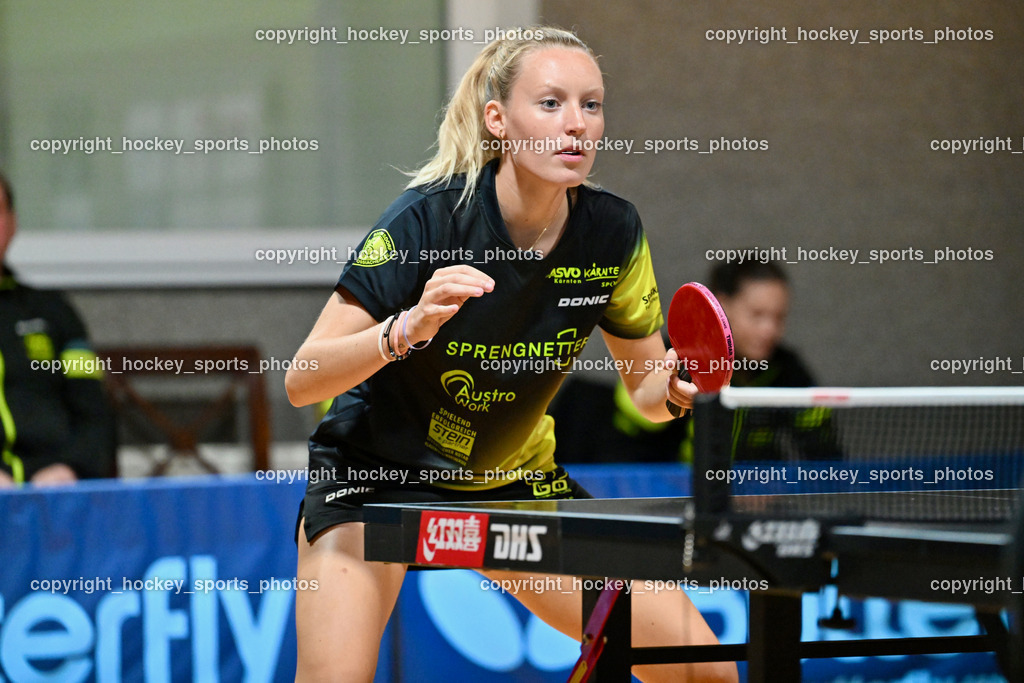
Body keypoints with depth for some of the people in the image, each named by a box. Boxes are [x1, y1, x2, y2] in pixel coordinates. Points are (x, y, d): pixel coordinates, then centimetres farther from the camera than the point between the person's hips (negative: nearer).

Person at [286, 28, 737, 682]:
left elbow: (646, 389, 3)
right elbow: (301, 380, -28)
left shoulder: (612, 232, -12)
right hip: (376, 474, -4)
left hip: (515, 479, 5)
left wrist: (673, 385, -20)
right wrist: (408, 328, -45)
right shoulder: (428, 218, -25)